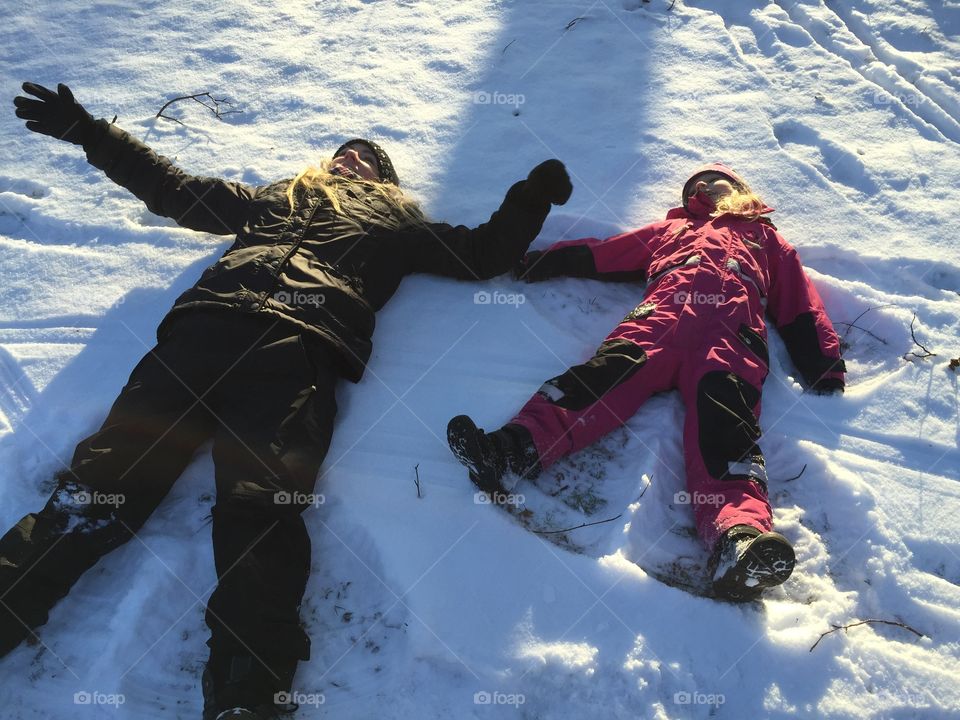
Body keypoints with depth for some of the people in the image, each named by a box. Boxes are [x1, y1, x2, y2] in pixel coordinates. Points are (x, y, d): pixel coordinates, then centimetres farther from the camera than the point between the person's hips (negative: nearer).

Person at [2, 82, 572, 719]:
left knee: (260, 509, -28)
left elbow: (483, 253, 33)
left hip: (301, 344, -3)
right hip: (207, 323, 4)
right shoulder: (278, 198, 41)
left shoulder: (394, 220, 35)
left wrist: (533, 195, 31)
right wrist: (90, 132, 48)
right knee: (100, 482, -17)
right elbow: (173, 190, 44)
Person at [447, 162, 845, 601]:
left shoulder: (764, 238, 39)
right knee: (607, 372, -30)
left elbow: (799, 306, 29)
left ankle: (738, 539, -55)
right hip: (661, 315, 1)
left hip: (731, 331, -1)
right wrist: (549, 261, 20)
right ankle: (511, 452, -53)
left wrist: (823, 365, 14)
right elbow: (601, 255, 31)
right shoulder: (672, 229, 41)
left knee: (726, 429, -30)